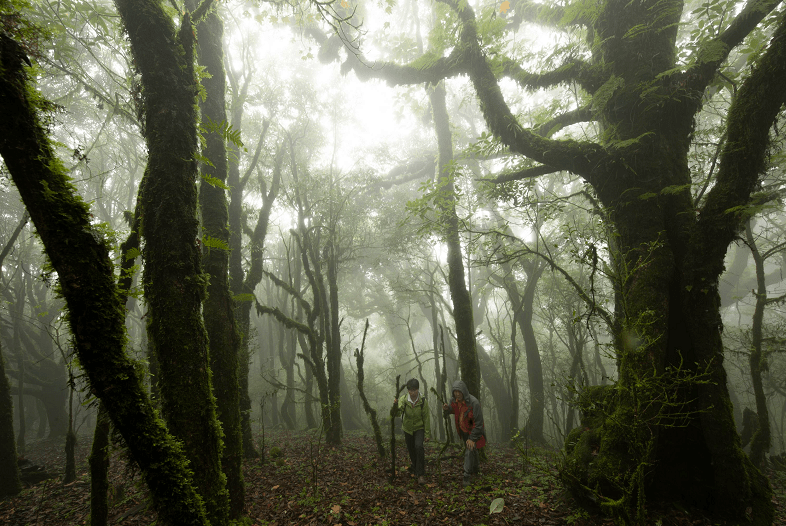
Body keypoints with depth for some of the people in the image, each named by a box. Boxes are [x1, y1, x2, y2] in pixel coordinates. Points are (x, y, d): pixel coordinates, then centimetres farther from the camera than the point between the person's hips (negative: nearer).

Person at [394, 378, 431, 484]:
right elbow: (398, 413, -30)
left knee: (419, 446, -24)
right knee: (411, 450, 13)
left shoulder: (423, 401, -21)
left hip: (419, 428, -2)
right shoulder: (403, 400, -19)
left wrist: (427, 434, -8)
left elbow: (426, 418, -12)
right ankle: (415, 468, 42)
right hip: (408, 428, 2)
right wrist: (396, 405, -51)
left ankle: (421, 474, -14)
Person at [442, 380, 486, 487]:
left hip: (473, 431, -6)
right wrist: (446, 408, -16)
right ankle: (476, 468, 48)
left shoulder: (474, 403, -32)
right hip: (463, 430, 6)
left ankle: (467, 477, -4)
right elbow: (452, 410, 9)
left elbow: (478, 423, -27)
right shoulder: (454, 400, -14)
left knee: (469, 452, -16)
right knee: (472, 451, 24)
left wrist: (472, 438, -25)